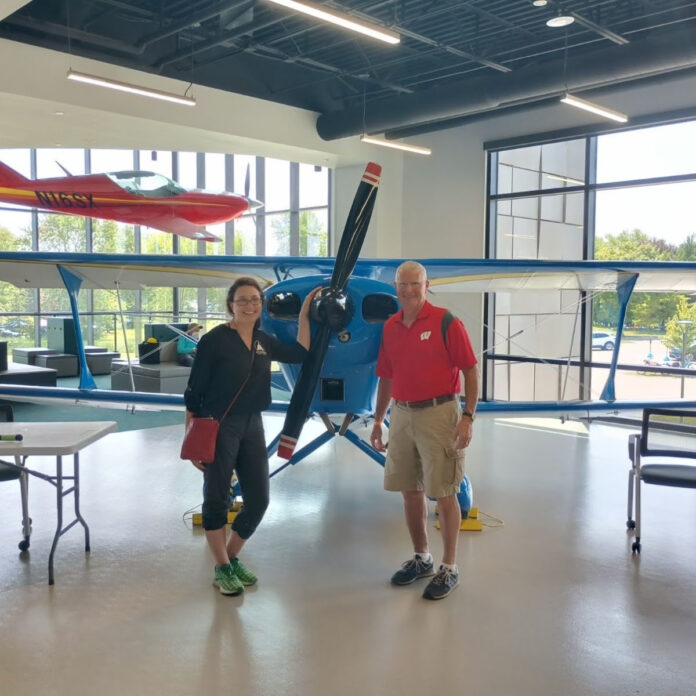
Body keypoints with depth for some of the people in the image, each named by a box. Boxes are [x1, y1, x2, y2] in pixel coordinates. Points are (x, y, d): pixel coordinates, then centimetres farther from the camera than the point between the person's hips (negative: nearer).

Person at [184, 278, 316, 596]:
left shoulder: (263, 341, 7)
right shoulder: (215, 340, -11)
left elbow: (300, 353, 19)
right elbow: (193, 393, -9)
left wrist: (304, 313, 12)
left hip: (252, 425, 6)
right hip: (218, 426, -6)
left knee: (258, 500, 9)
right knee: (216, 499, 4)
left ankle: (232, 557, 30)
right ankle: (222, 568, 21)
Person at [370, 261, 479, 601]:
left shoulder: (446, 322, -8)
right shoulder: (390, 327, 8)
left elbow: (470, 370, -9)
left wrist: (468, 416, -15)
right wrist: (377, 420, 14)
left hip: (438, 413, -6)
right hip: (401, 414, 6)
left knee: (444, 493, 1)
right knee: (410, 491, 14)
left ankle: (449, 568, 15)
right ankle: (421, 558, 31)